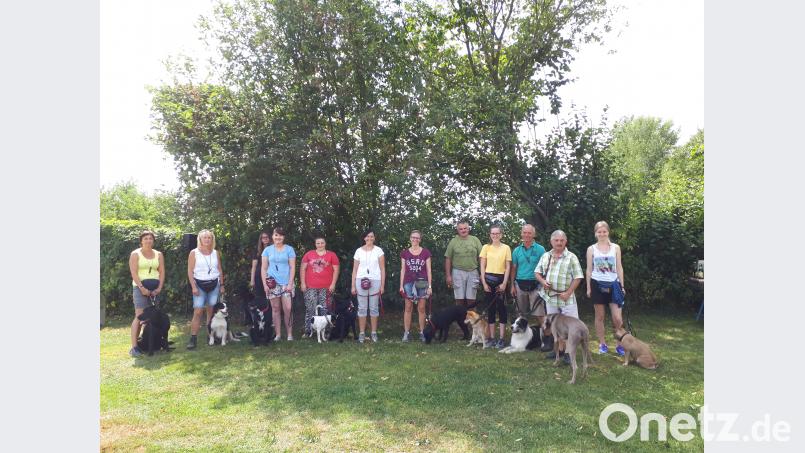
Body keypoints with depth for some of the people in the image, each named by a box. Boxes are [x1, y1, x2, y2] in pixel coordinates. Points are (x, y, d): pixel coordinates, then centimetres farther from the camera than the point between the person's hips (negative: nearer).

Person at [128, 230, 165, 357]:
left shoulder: (158, 254, 13)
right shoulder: (135, 254, 2)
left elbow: (162, 272, 9)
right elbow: (134, 273, -7)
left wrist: (159, 288, -4)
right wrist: (142, 288, -16)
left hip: (155, 288, 4)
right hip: (140, 287, -4)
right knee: (139, 316, -10)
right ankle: (134, 347, -10)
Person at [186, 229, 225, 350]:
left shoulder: (216, 253, 9)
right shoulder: (194, 253, -1)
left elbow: (220, 270, 12)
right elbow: (190, 271, -4)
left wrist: (222, 285, 9)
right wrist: (193, 287, -12)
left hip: (214, 284, 3)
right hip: (200, 285, -3)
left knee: (211, 311, 5)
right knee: (197, 312, -9)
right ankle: (193, 339, -8)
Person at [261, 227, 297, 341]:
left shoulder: (289, 249, 4)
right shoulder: (267, 250, 8)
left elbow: (292, 267, 1)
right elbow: (263, 268, 7)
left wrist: (290, 283, -7)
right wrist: (265, 284, -2)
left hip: (286, 283, -1)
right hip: (272, 283, 1)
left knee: (287, 309, -6)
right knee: (275, 308, 4)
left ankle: (289, 334, 2)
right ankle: (278, 334, 12)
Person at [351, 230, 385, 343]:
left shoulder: (378, 250, 4)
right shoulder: (359, 251, 6)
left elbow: (382, 269, 3)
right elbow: (355, 269, 7)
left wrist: (382, 285, -2)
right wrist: (353, 286, 2)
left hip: (375, 281, -1)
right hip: (361, 281, 1)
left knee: (374, 308, 4)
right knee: (362, 308, 3)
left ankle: (374, 333, 12)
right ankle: (362, 333, 9)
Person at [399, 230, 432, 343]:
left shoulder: (426, 252, 4)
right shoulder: (404, 253, 6)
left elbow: (428, 270, 4)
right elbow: (402, 270, 7)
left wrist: (430, 286, 0)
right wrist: (401, 285, 3)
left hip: (422, 283, 0)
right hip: (409, 282, 0)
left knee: (421, 308, 2)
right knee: (408, 308, 1)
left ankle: (422, 333, 11)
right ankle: (406, 333, 6)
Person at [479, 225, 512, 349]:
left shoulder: (506, 248, 2)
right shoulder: (486, 247, 5)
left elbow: (508, 267, 1)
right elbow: (482, 267, 4)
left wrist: (504, 283, -7)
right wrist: (484, 283, -4)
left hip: (501, 279, -1)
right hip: (488, 279, 2)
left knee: (501, 308, 0)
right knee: (490, 308, 6)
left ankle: (501, 338, 5)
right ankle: (491, 338, 12)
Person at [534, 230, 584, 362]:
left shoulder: (571, 257, -6)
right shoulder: (545, 256, 8)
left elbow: (577, 277, -8)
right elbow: (537, 272, 13)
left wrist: (568, 293, -15)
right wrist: (543, 281, -7)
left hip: (566, 297, -4)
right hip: (550, 296, 5)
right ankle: (560, 348, 26)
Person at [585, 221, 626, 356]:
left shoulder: (615, 247, 5)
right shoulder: (591, 249, 2)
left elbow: (619, 268, 7)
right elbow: (589, 270, 4)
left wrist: (622, 286, 4)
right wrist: (588, 288, 1)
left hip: (613, 284, 0)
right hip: (598, 284, 0)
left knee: (618, 318, -4)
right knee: (599, 316, 6)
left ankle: (619, 344, 13)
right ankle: (602, 344, 17)